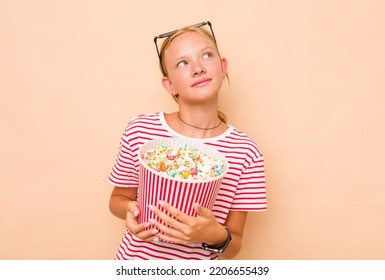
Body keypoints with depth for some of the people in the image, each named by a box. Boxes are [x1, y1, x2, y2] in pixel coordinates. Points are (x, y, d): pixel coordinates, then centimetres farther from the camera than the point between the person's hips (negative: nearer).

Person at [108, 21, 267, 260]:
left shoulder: (246, 152, -16)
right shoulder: (139, 131, -15)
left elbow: (233, 248, -8)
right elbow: (118, 198, 1)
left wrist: (217, 236, -28)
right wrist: (130, 210, -19)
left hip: (200, 263, 0)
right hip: (135, 257, 1)